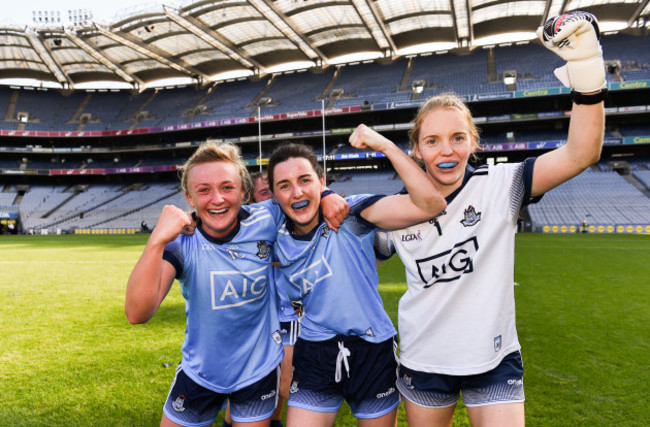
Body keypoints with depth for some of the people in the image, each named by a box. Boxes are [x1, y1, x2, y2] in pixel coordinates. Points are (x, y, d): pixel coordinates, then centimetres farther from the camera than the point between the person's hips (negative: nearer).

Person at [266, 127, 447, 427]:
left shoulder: (351, 216, -15)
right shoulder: (279, 245, -2)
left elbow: (430, 204, -27)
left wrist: (386, 146, -30)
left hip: (373, 354, -2)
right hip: (314, 357, 3)